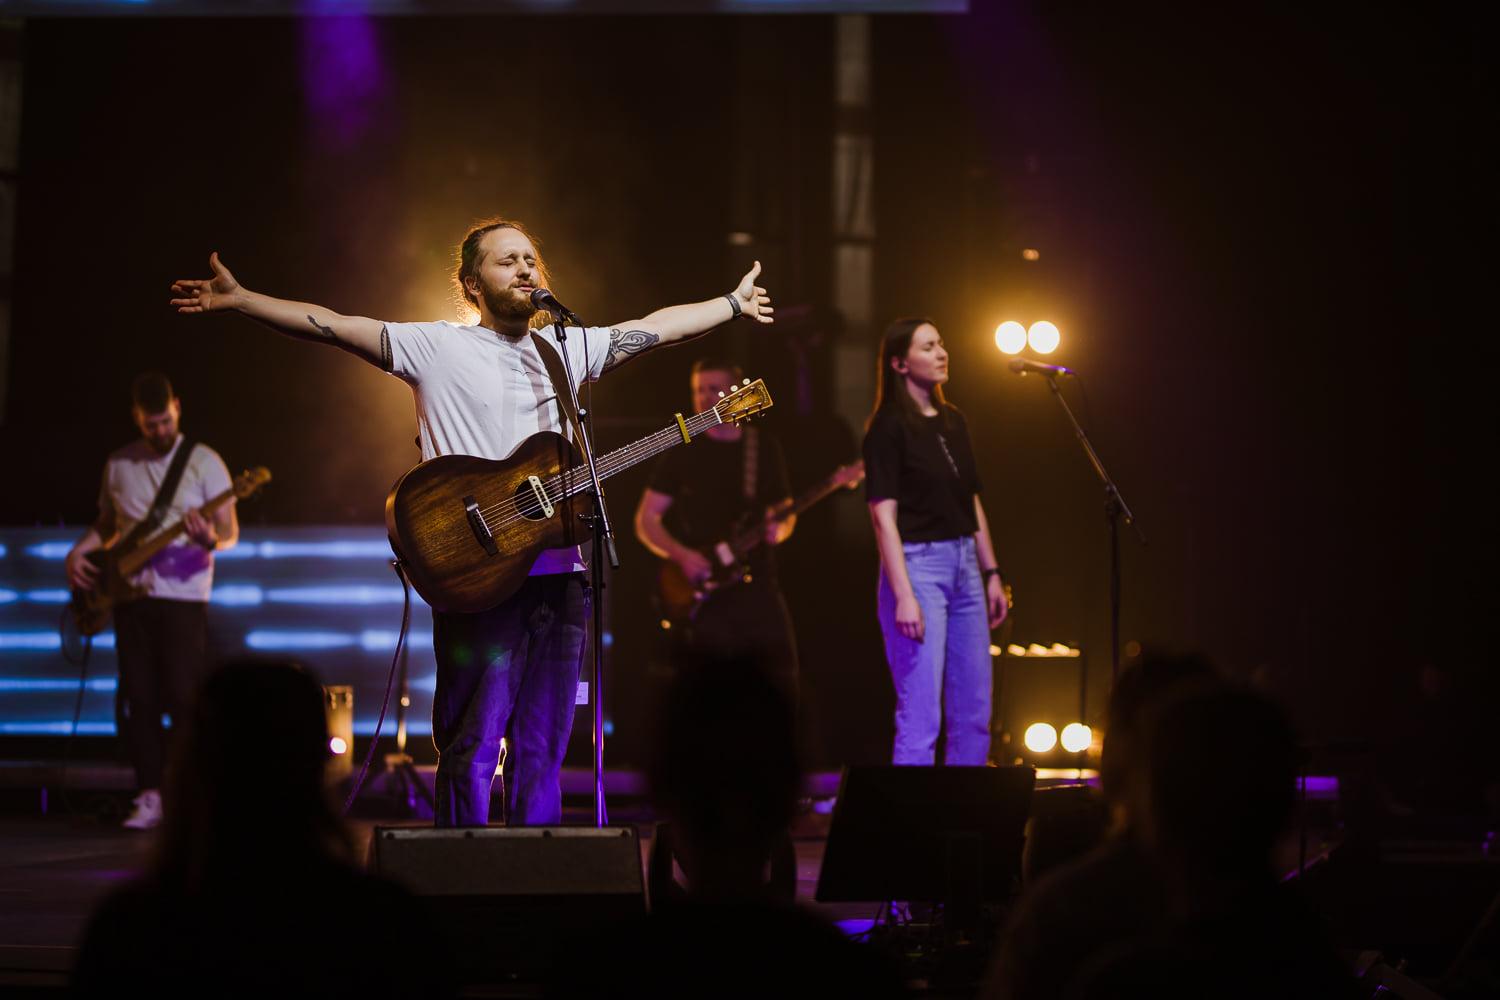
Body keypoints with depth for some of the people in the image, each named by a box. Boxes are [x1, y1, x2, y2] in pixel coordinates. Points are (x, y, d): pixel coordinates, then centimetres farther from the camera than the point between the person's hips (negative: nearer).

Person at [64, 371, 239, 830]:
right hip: (131, 596, 4)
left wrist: (210, 538, -27)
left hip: (183, 597, -4)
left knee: (183, 696, -10)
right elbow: (106, 524, 21)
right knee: (139, 698, 2)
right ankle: (151, 795, 7)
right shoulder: (118, 464, 10)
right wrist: (79, 551, 2)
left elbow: (231, 533, -4)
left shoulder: (204, 462, -2)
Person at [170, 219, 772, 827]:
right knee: (472, 748, -5)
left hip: (560, 570, 5)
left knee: (543, 748, 7)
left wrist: (735, 304, 33)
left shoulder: (566, 348, 18)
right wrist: (237, 298, -13)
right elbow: (333, 326, -5)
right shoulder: (438, 348, 2)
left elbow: (657, 327, 28)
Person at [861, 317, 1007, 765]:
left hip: (964, 565, 8)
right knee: (921, 716, -8)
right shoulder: (889, 427, -8)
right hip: (917, 565, -8)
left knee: (974, 712, 10)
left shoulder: (953, 421, 13)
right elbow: (884, 517, -13)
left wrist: (991, 573, 12)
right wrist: (903, 596, -20)